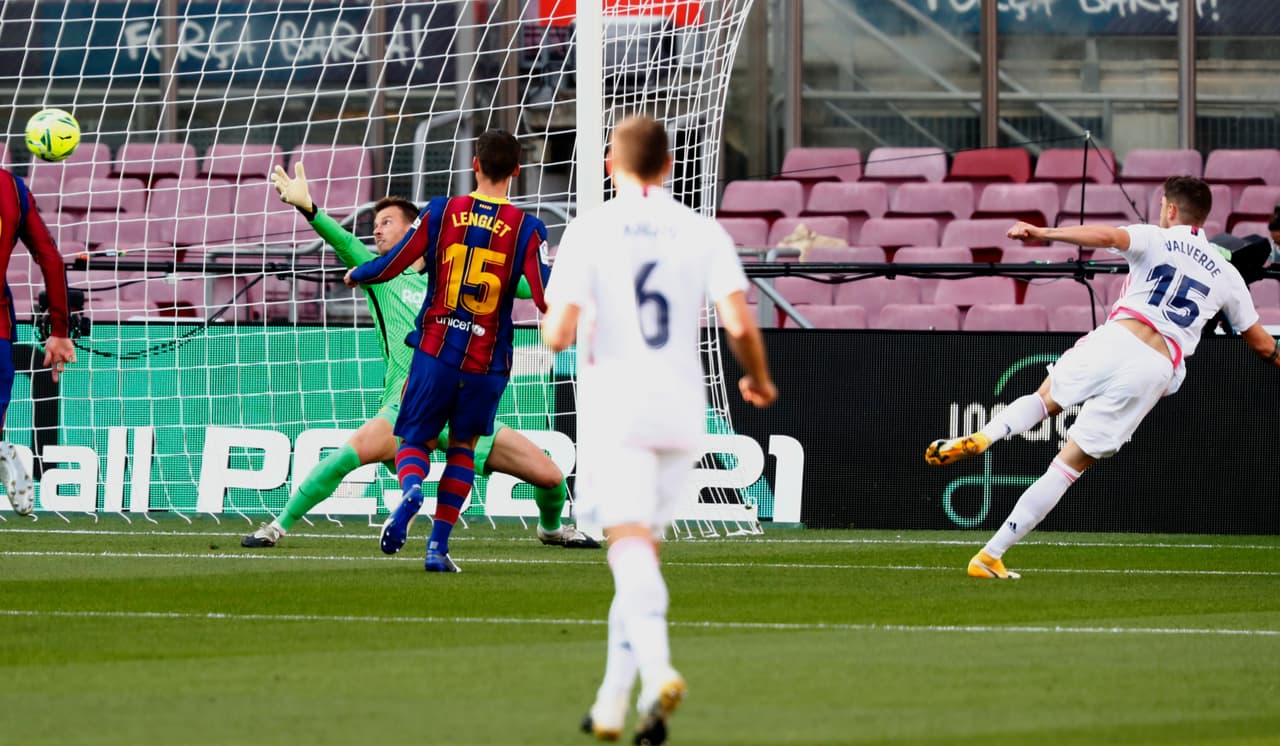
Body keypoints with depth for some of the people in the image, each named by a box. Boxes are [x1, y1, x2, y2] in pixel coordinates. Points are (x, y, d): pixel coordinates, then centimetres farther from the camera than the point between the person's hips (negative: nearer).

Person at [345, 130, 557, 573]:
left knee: (415, 441, 12)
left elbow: (390, 266, 0)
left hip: (435, 352, 0)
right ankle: (438, 545, 10)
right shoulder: (527, 229, -6)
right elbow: (548, 302, -12)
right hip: (488, 362, 0)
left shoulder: (441, 212, -3)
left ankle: (411, 488, -25)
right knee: (463, 446, 19)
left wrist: (356, 275, 21)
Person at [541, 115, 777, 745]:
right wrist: (760, 380, 13)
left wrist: (550, 324, 14)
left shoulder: (590, 231, -3)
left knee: (629, 543, -14)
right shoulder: (703, 233, 4)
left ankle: (657, 669, -39)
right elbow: (740, 324, -6)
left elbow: (559, 333, -10)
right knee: (643, 548, 15)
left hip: (614, 409, -4)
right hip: (679, 411, 4)